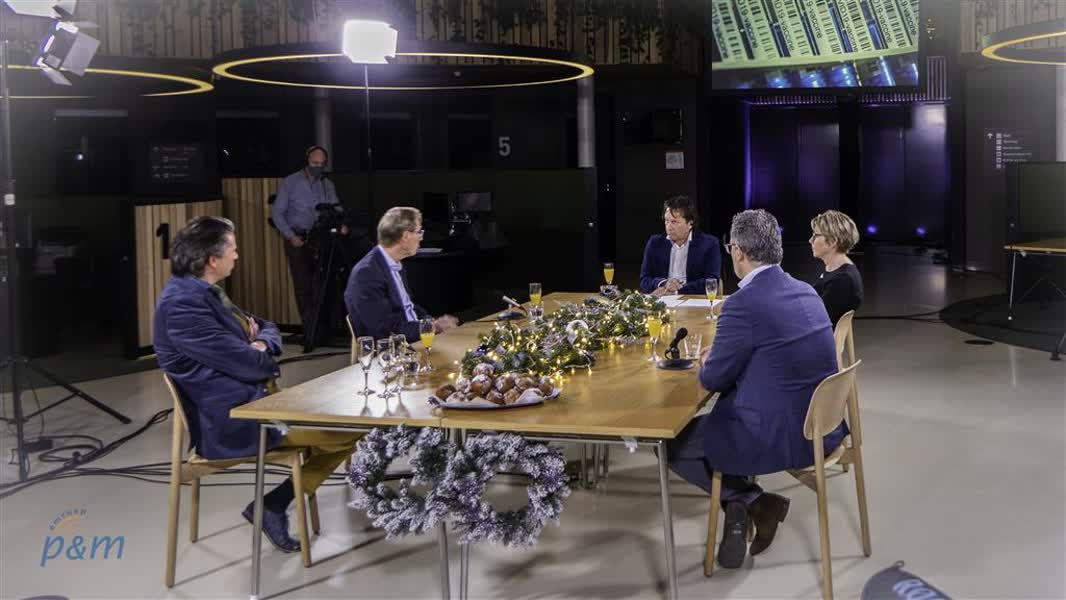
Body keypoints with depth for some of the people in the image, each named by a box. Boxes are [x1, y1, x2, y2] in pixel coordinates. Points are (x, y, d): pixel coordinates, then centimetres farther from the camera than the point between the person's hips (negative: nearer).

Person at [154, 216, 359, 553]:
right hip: (231, 421, -10)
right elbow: (246, 363, -23)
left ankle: (275, 504, 12)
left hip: (251, 399, 11)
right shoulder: (182, 303, -20)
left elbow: (268, 327, 18)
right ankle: (273, 506, 5)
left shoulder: (203, 292, 12)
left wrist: (262, 343, -6)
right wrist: (265, 356, 0)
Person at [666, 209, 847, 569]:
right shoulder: (805, 291, 5)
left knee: (672, 443, 10)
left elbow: (714, 380, -10)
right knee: (712, 421, 29)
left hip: (782, 435, -8)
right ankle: (740, 507, 23)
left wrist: (707, 363, 12)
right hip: (821, 425, 8)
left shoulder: (743, 303, -20)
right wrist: (721, 357, 17)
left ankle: (751, 501, 5)